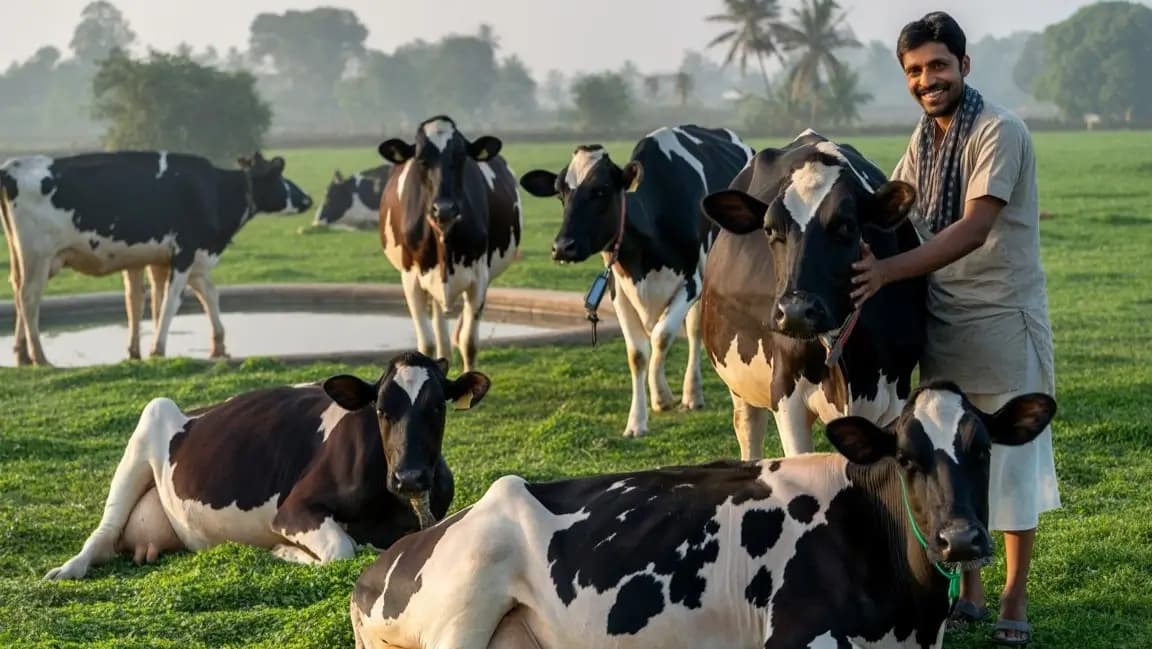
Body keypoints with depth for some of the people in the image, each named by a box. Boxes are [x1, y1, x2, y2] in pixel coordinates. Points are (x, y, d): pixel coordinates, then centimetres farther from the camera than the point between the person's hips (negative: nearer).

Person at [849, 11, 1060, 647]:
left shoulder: (1000, 132, -16)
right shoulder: (924, 138, 8)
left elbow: (975, 227, -26)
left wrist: (890, 270, -34)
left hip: (1002, 321, -7)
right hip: (942, 324, 7)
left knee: (1010, 460, 3)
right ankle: (969, 592, 24)